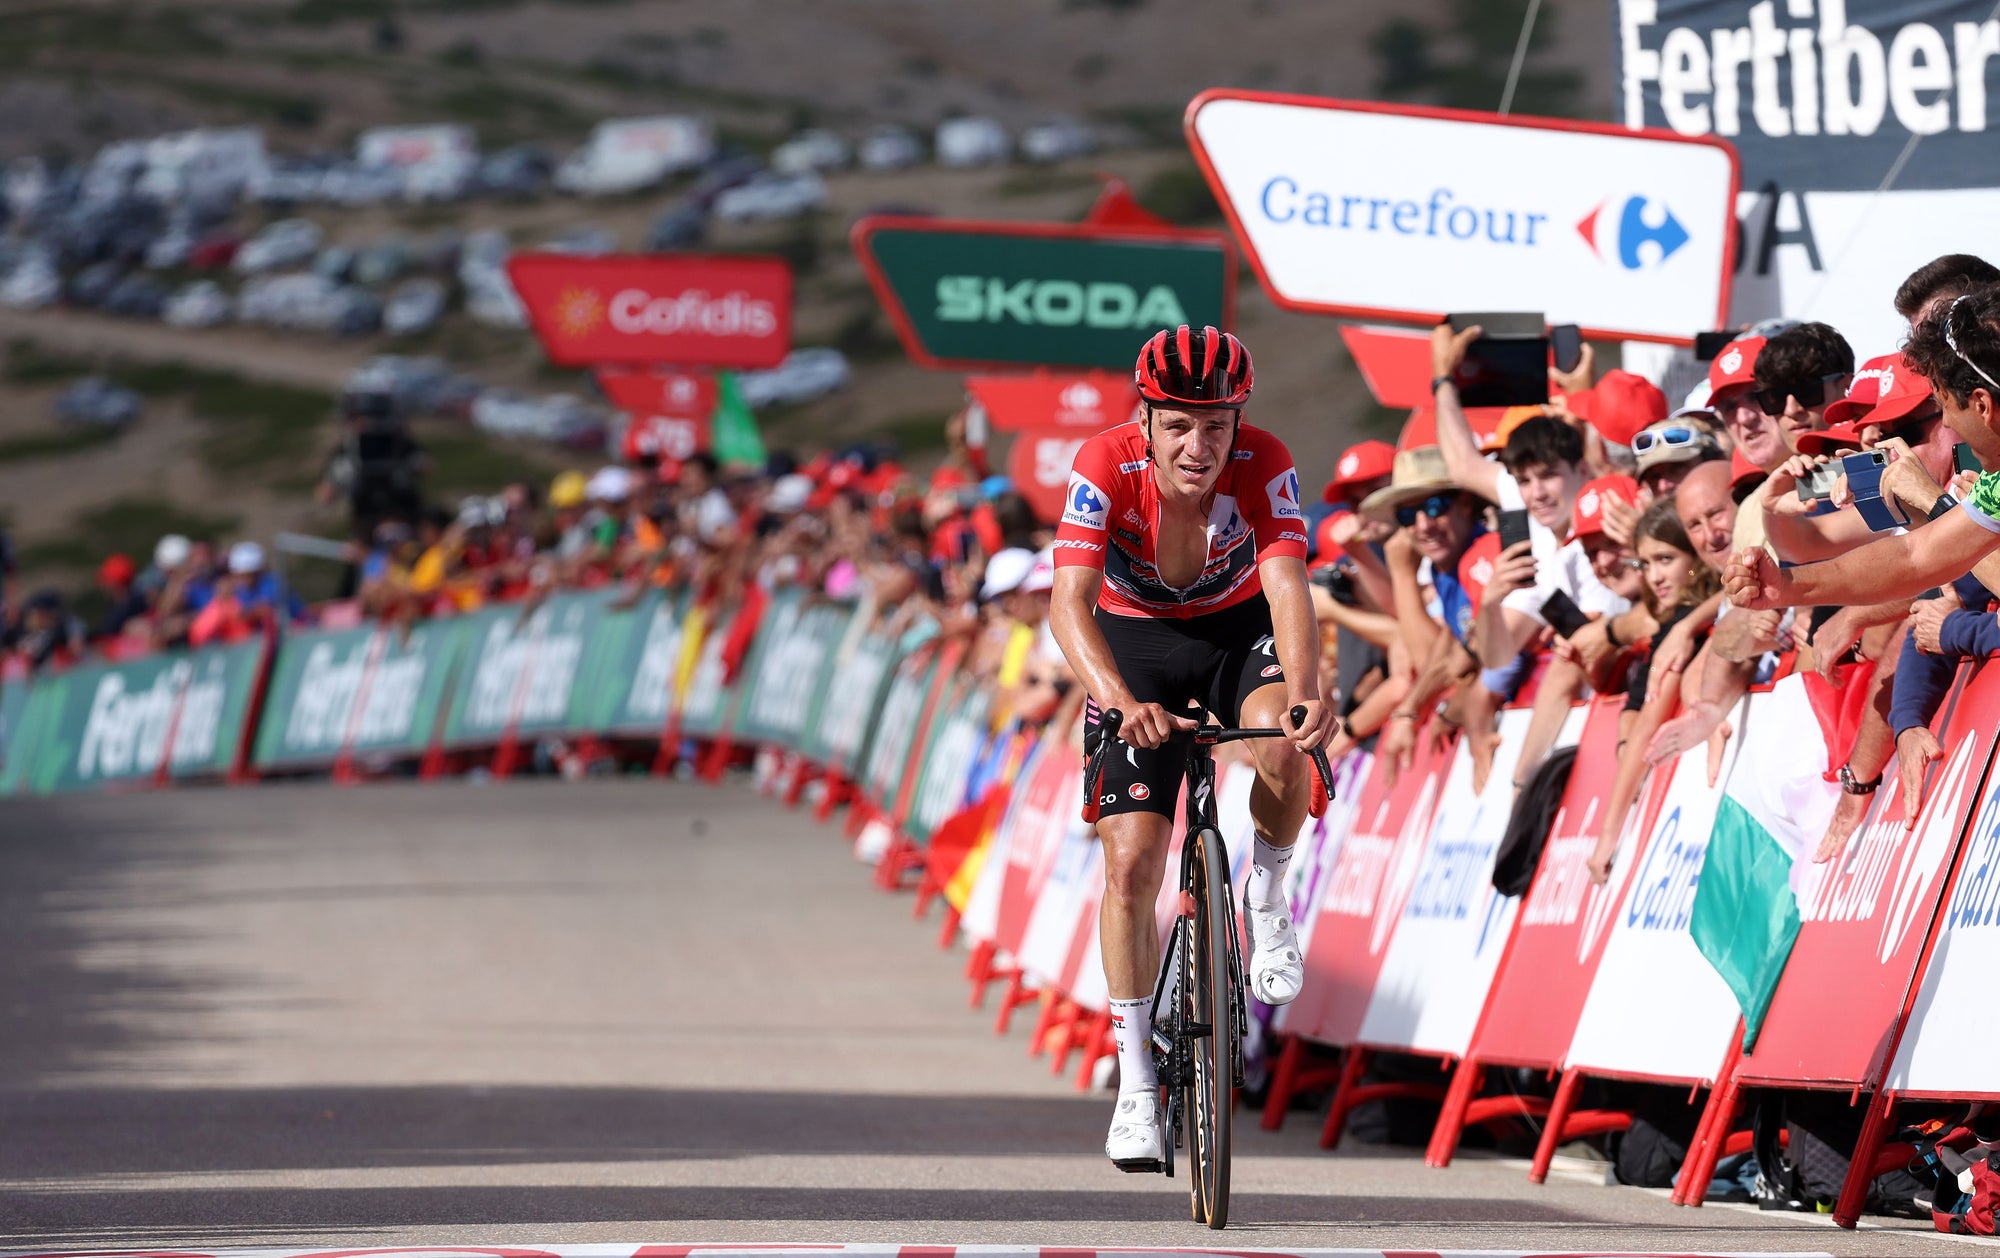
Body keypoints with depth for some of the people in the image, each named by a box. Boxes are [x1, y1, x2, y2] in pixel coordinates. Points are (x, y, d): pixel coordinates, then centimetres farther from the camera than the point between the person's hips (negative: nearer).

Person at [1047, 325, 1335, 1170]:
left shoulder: (1264, 466, -27)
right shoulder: (1106, 467, -29)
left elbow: (1287, 586, -38)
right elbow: (1069, 602, -39)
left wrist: (1305, 691, -57)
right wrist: (1119, 700, -56)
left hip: (1240, 629, 0)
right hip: (1134, 641, 0)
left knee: (1284, 745, -34)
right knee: (1132, 860, -11)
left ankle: (1267, 901, -4)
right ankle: (1136, 1082, 0)